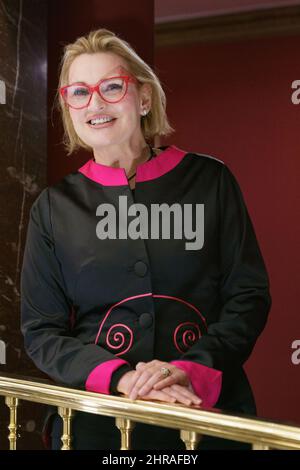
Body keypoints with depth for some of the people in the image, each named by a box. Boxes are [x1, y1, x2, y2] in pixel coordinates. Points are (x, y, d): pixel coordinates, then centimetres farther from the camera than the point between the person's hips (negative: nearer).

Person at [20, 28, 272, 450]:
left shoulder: (209, 179, -1)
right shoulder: (54, 207, 2)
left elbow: (249, 296, -2)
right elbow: (41, 331, 0)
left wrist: (193, 369, -18)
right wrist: (120, 377, -17)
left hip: (208, 409, 0)